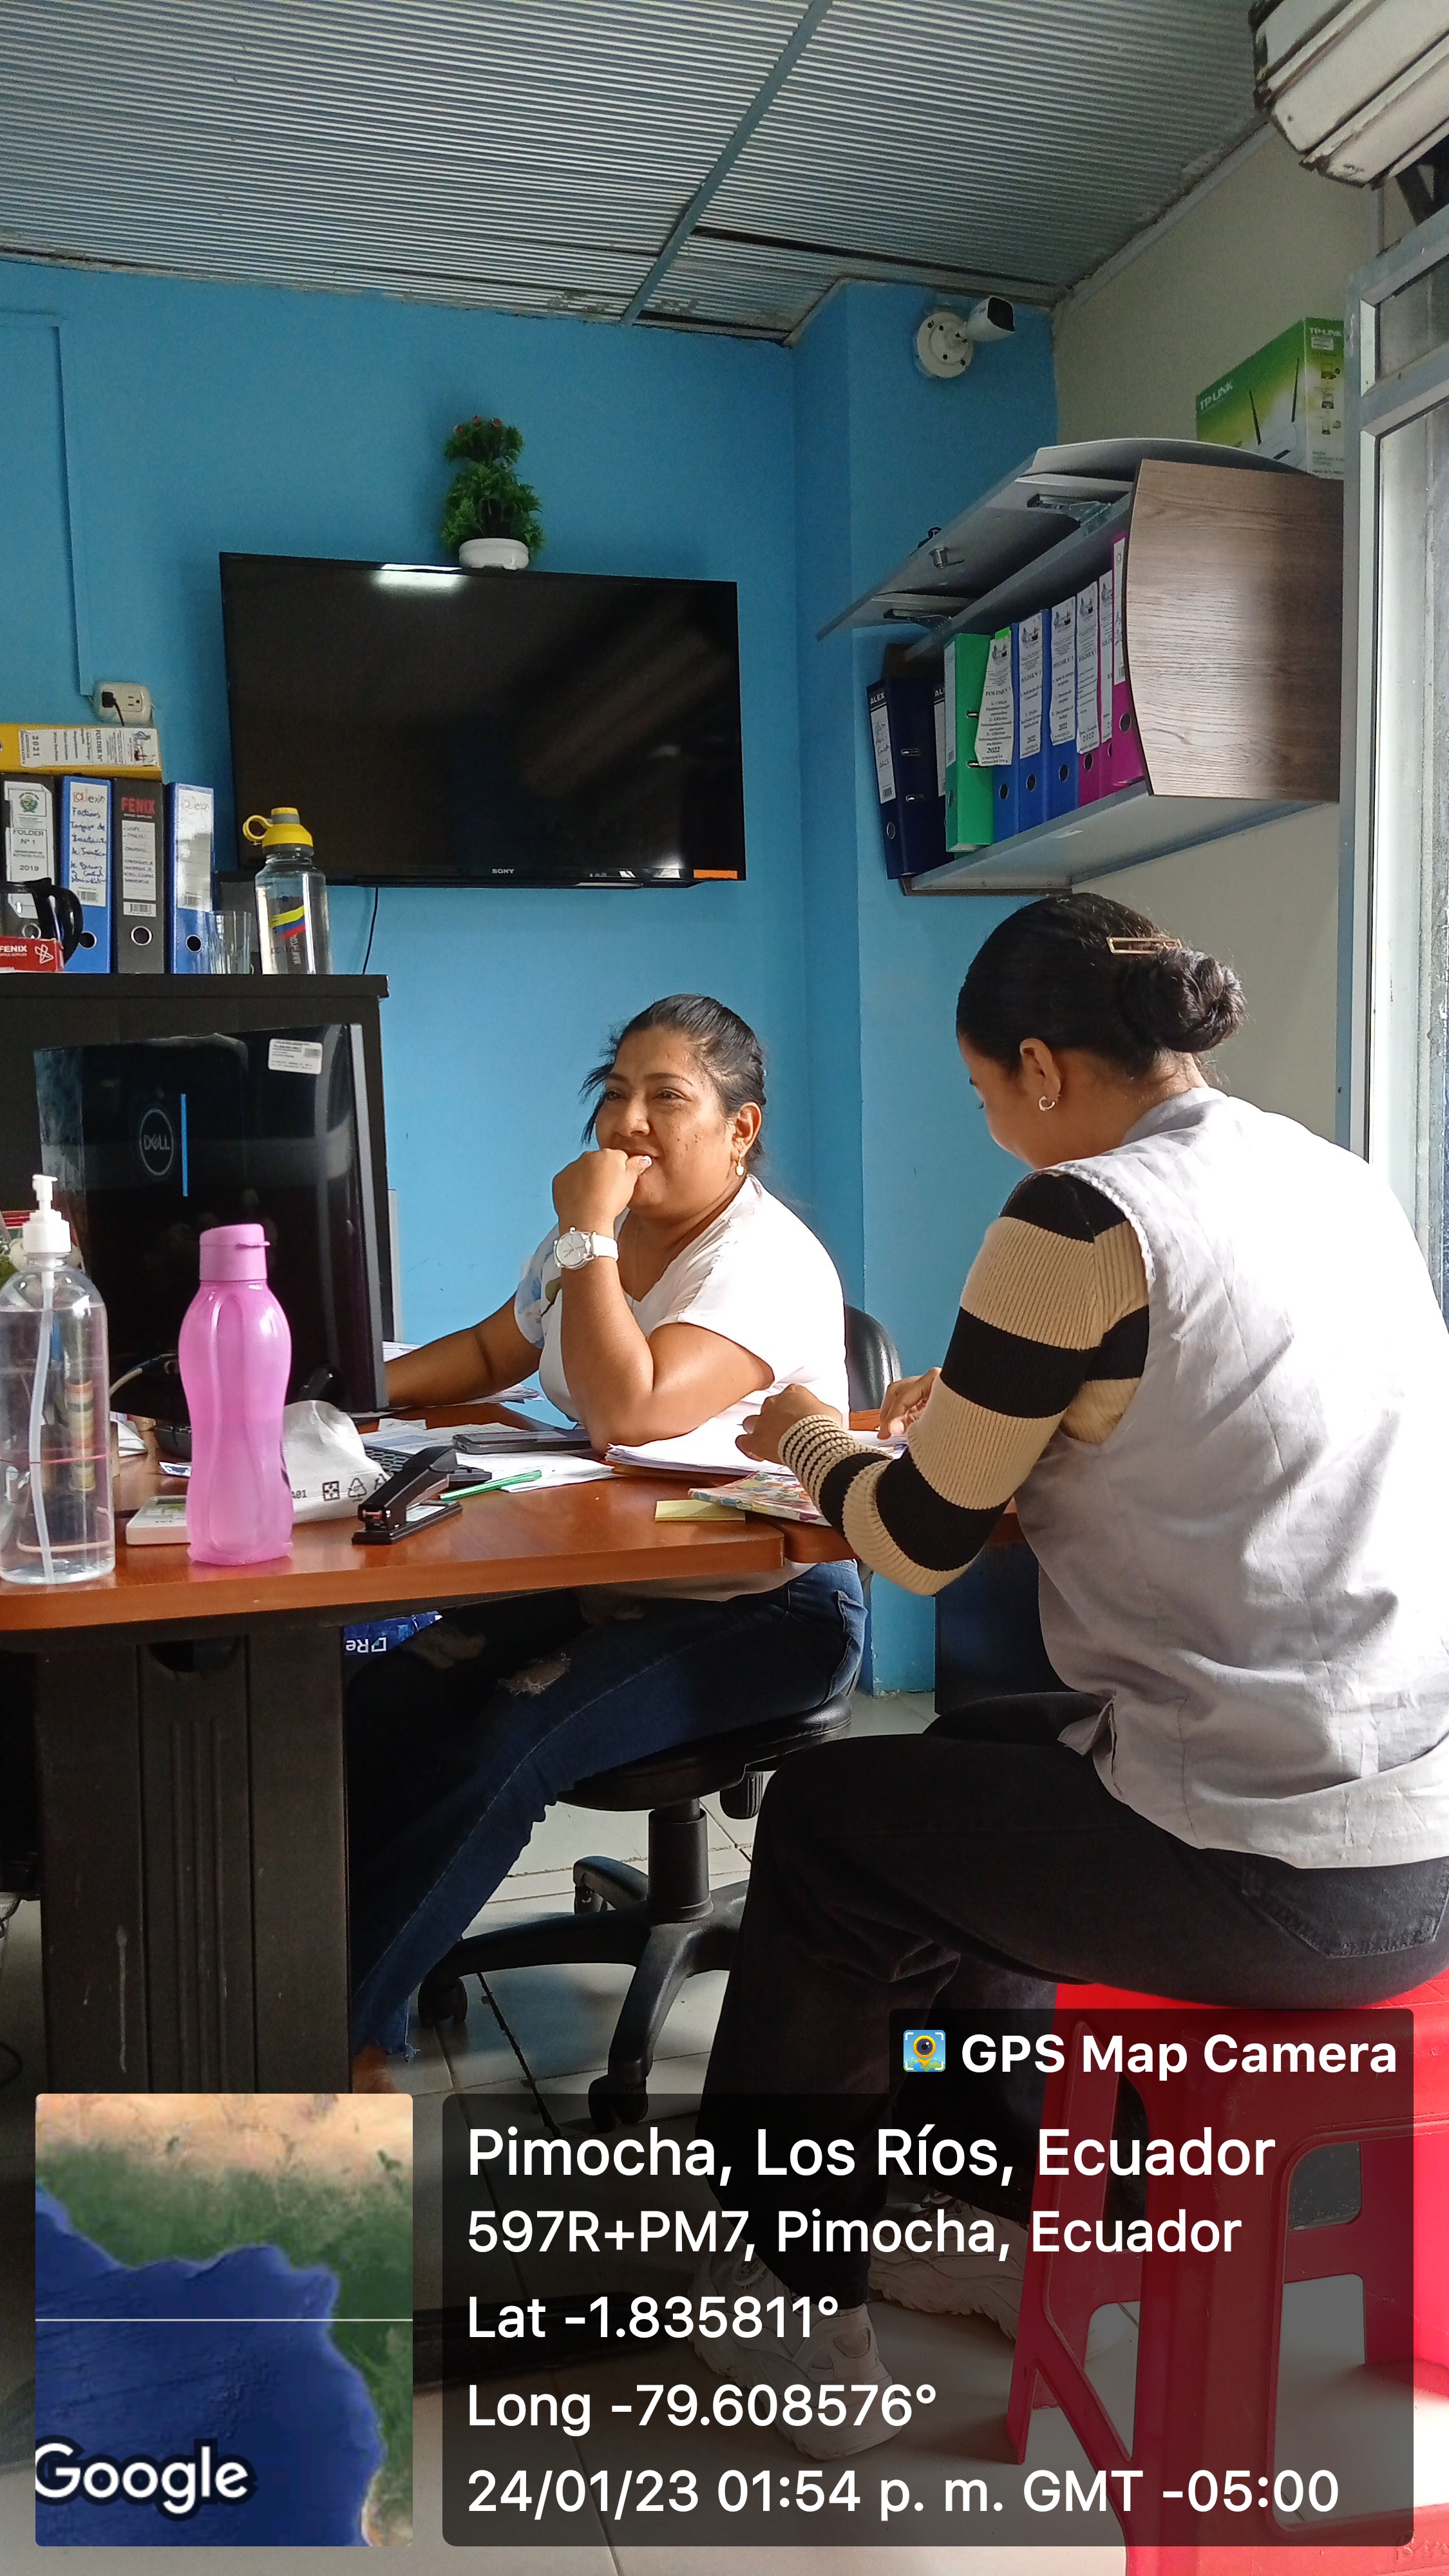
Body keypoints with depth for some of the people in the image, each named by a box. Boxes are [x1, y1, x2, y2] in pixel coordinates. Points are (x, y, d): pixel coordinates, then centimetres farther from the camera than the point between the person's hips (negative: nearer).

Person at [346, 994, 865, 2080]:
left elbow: (631, 1409, -30)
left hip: (763, 1612, -8)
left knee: (510, 1746, -27)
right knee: (385, 1704, -16)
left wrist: (585, 1236, -22)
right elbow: (492, 1350, 24)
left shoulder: (768, 1262, -17)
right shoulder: (606, 1236, 9)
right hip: (604, 1580, 8)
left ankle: (343, 2031, -12)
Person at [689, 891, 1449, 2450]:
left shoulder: (1084, 1216, -15)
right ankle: (1004, 2231, 38)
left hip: (1264, 1876, -8)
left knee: (823, 1822, 15)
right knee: (968, 1756, 27)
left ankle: (798, 2307, 33)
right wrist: (990, 1418, 27)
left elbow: (920, 1542, -7)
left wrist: (813, 1447, 13)